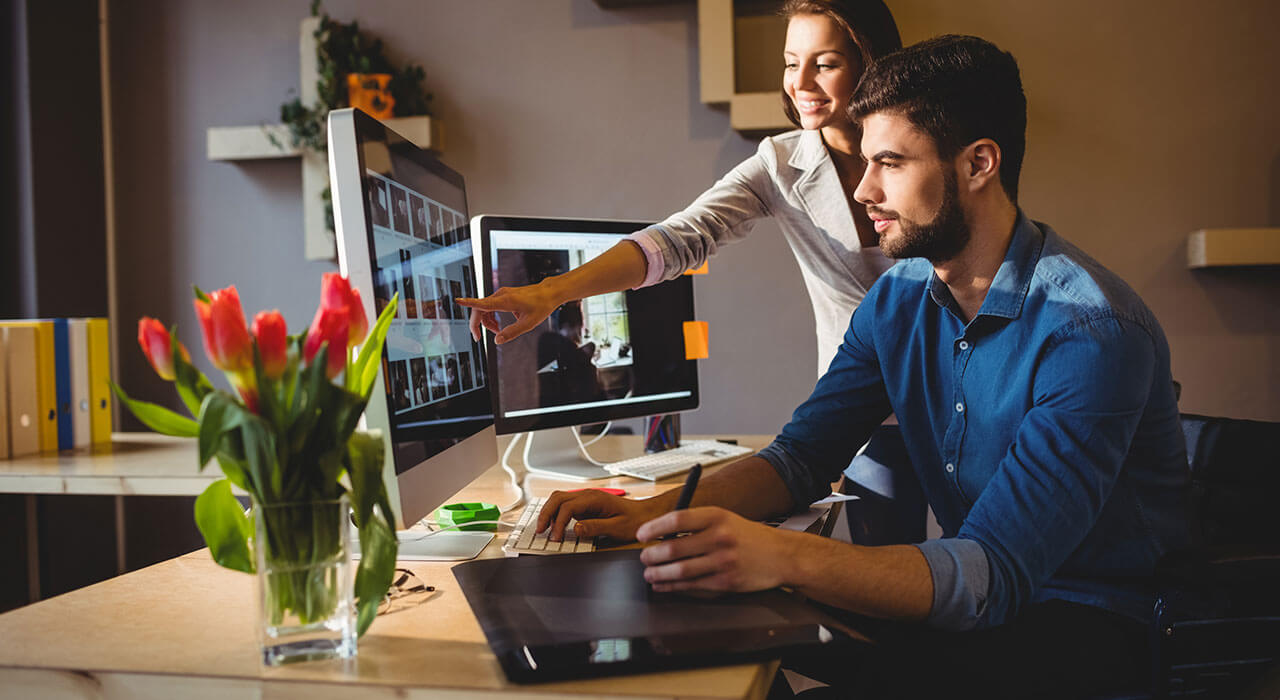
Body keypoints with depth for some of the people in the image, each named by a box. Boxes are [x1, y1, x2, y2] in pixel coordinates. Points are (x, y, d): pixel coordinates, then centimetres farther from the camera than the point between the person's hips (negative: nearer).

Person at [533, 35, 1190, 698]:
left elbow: (996, 571, -30)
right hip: (977, 589, 6)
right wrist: (656, 512, -15)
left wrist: (782, 557, -44)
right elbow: (801, 456, 2)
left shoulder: (1090, 331, -23)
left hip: (1095, 621, -5)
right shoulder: (897, 300, 1)